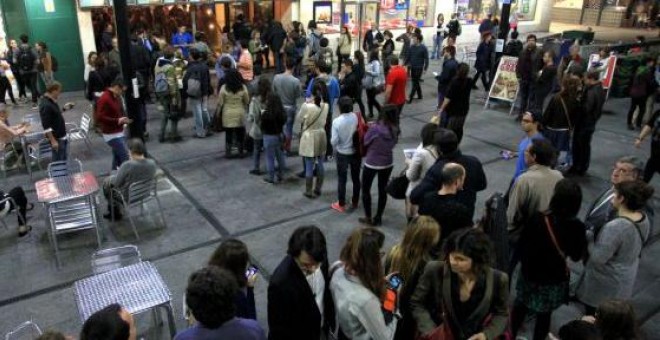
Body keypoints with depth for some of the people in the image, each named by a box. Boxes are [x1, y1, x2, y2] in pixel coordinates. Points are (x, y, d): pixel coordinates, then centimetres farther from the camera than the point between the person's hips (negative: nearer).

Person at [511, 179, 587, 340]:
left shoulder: (538, 219, -25)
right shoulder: (577, 226, -20)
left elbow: (523, 244, -12)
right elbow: (577, 256, -6)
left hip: (531, 273, 0)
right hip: (555, 278, 0)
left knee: (520, 308, 23)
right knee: (545, 315, 20)